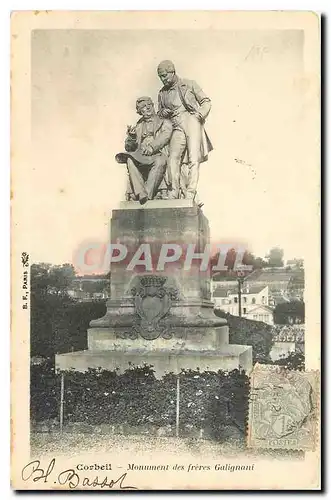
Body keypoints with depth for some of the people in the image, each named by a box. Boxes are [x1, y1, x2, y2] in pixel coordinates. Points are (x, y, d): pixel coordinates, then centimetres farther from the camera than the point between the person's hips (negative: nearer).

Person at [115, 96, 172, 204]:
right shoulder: (138, 126, 26)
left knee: (160, 161, -38)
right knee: (130, 160, -31)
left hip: (158, 155, -2)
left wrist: (151, 147, -22)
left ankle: (147, 194, -40)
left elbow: (164, 137, -4)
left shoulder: (165, 123, 18)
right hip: (140, 157, 3)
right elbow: (129, 148, 18)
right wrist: (131, 137, -5)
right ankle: (140, 194, -41)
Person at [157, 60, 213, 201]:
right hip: (177, 127, 3)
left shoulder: (189, 84, 11)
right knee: (173, 158, -17)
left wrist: (200, 115, -6)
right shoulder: (162, 93, 20)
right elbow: (159, 113, 29)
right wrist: (163, 113, 5)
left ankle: (190, 194, -16)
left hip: (192, 121, -3)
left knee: (193, 159, -13)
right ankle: (174, 193, -16)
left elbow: (206, 102, 11)